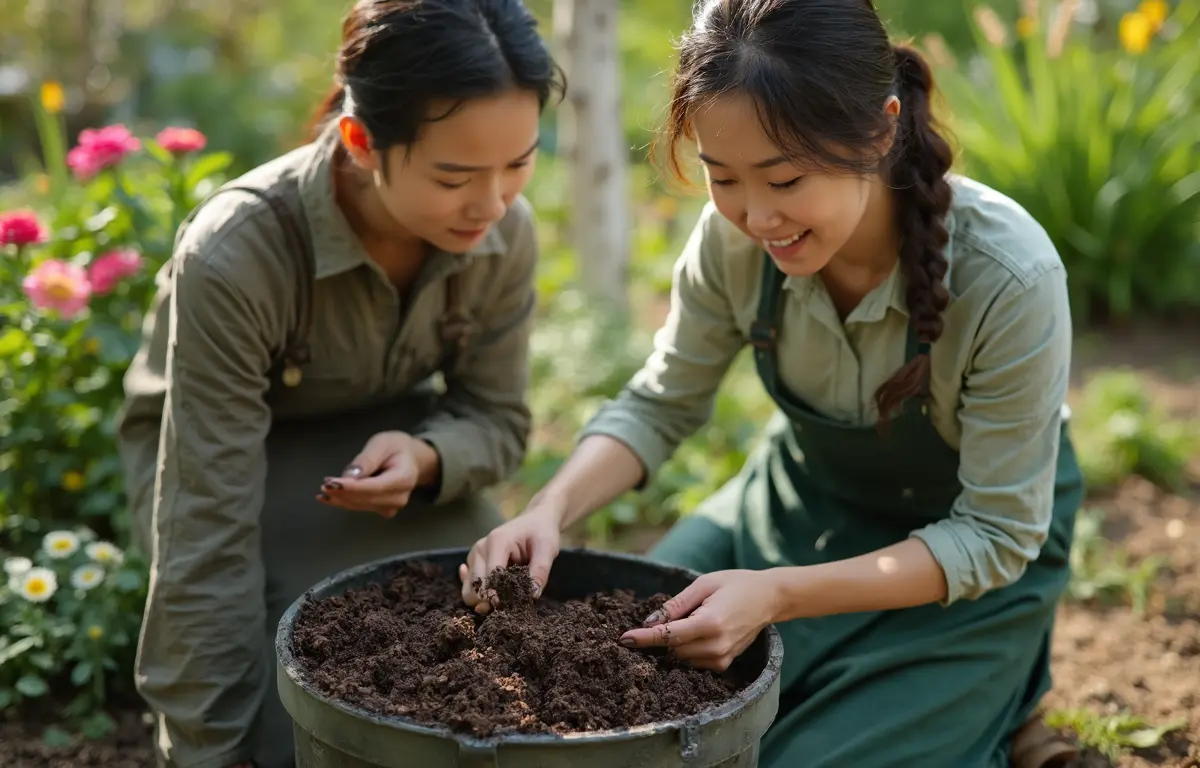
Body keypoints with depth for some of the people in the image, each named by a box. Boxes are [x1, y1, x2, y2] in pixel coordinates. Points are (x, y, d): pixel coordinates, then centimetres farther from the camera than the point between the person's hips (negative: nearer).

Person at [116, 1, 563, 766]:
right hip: (225, 454, -3)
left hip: (387, 445, 4)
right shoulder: (234, 257, -37)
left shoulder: (506, 233, -22)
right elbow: (208, 532, -32)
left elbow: (498, 420, -7)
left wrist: (425, 456, -32)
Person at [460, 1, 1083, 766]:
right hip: (803, 502, 4)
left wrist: (776, 596, -37)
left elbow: (995, 534, -25)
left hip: (973, 555, -4)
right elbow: (659, 406, -6)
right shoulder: (736, 236, -22)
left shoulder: (1009, 278, -33)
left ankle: (992, 703, 13)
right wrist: (550, 510, -26)